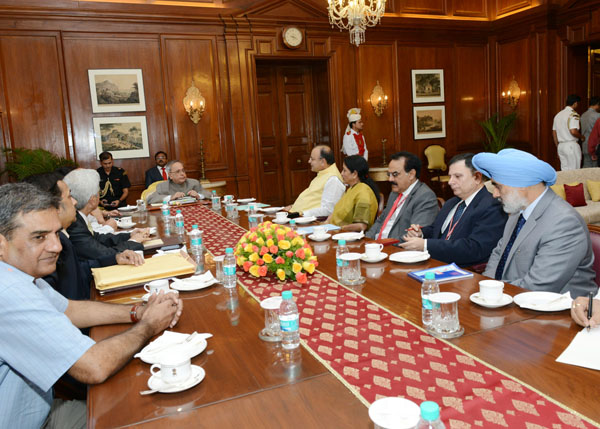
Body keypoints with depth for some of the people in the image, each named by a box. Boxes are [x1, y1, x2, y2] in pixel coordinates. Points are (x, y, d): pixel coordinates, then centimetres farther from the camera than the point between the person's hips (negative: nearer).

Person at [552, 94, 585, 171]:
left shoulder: (558, 115, 13)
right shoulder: (573, 114, -11)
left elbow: (554, 133, 16)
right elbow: (573, 131, -23)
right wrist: (581, 137, -4)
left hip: (560, 146, 7)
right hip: (571, 145, -7)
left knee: (564, 171, 12)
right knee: (573, 171, -1)